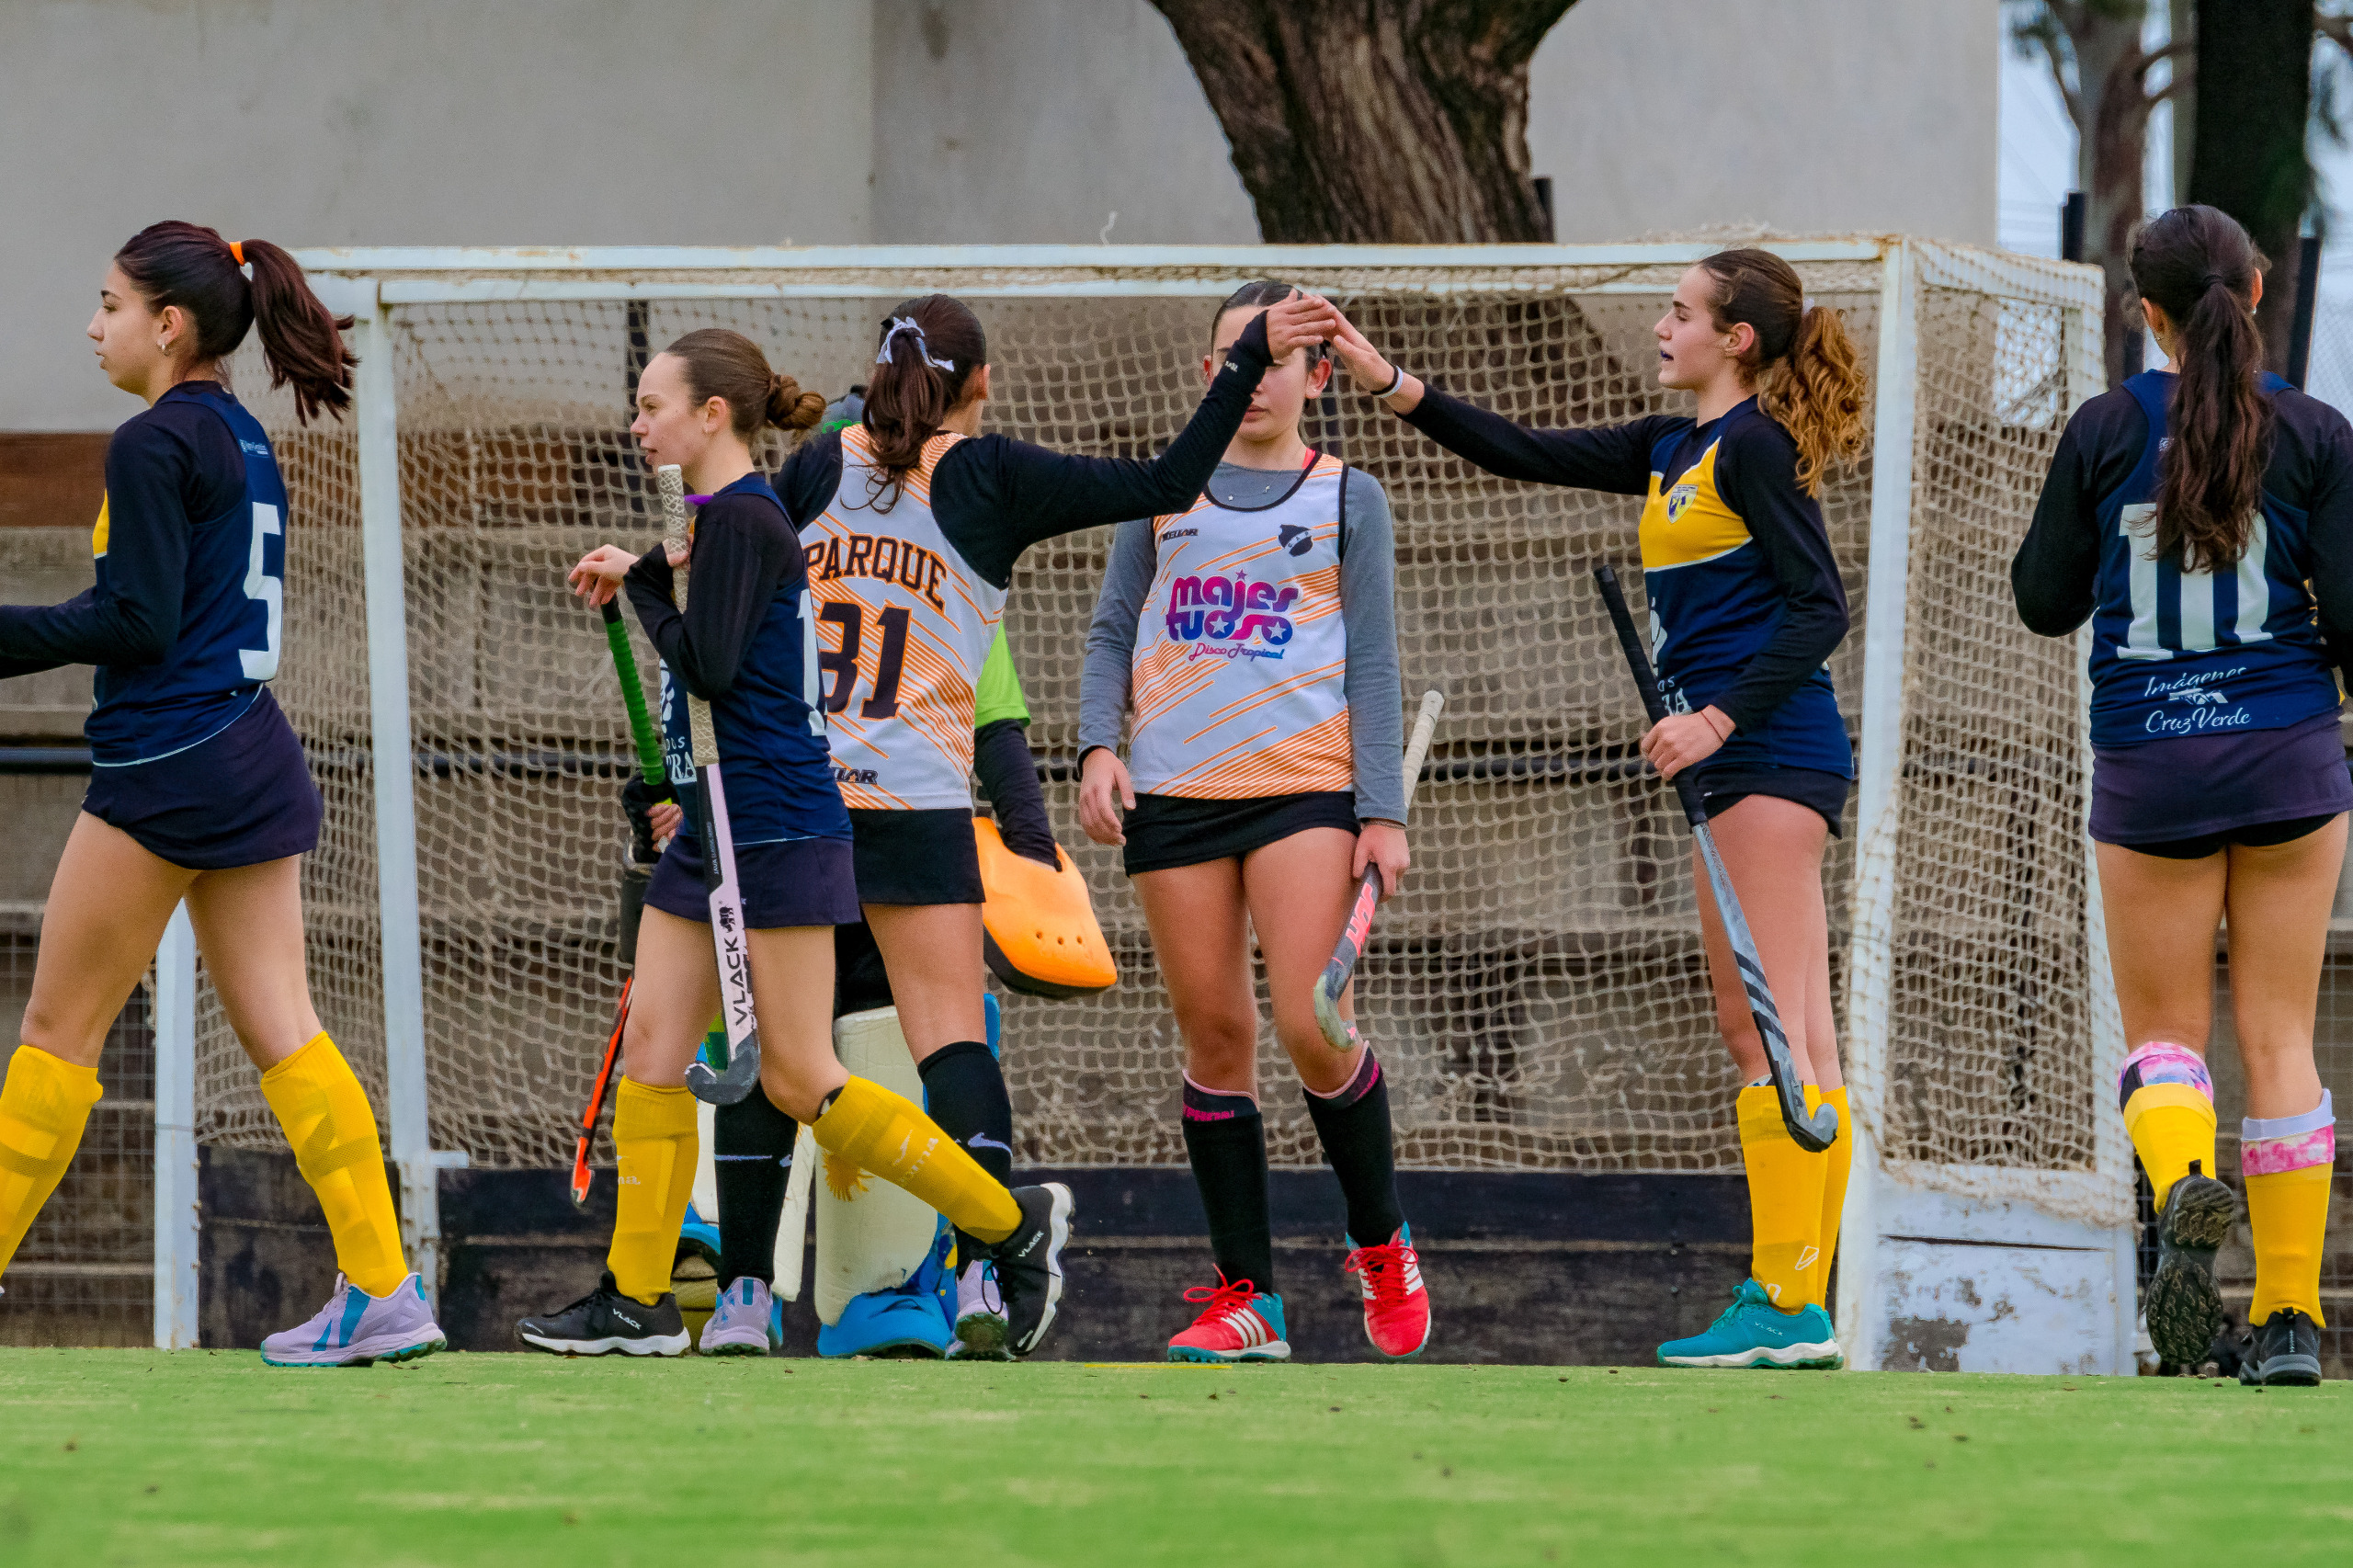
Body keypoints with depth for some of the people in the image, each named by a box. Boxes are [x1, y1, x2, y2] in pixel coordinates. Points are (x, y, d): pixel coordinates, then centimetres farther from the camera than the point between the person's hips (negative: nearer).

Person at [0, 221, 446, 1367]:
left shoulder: (154, 445, -11)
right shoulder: (246, 443, 16)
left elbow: (135, 623, -17)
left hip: (166, 768, -9)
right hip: (254, 758, 9)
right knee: (279, 1029, 3)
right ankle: (382, 1291, -5)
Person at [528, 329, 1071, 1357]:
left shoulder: (740, 518, -15)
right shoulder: (719, 517, 15)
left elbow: (709, 666, -21)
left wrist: (640, 578, -10)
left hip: (778, 836, -10)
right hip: (713, 833, 10)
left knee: (799, 1080, -6)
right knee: (651, 1050, 3)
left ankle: (1014, 1224, 4)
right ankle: (636, 1300, 4)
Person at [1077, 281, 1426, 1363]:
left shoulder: (1345, 498, 8)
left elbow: (1373, 663, 6)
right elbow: (1112, 633, 15)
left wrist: (1383, 811, -2)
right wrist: (1098, 745, -2)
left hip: (1306, 786, -3)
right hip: (1173, 790, 3)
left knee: (1311, 1024, -15)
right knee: (1214, 1039, 1)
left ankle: (1381, 1244, 8)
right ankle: (1245, 1296, 5)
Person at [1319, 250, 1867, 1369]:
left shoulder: (1754, 448, -9)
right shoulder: (1673, 451, 18)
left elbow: (1819, 606, -14)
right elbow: (1531, 456, 20)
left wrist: (1722, 718, -21)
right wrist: (1394, 388, 15)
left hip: (1771, 751, -10)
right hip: (1747, 766, 10)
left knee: (1765, 1025, -12)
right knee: (1787, 1037, 6)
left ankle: (1785, 1298, -15)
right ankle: (1804, 1303, 5)